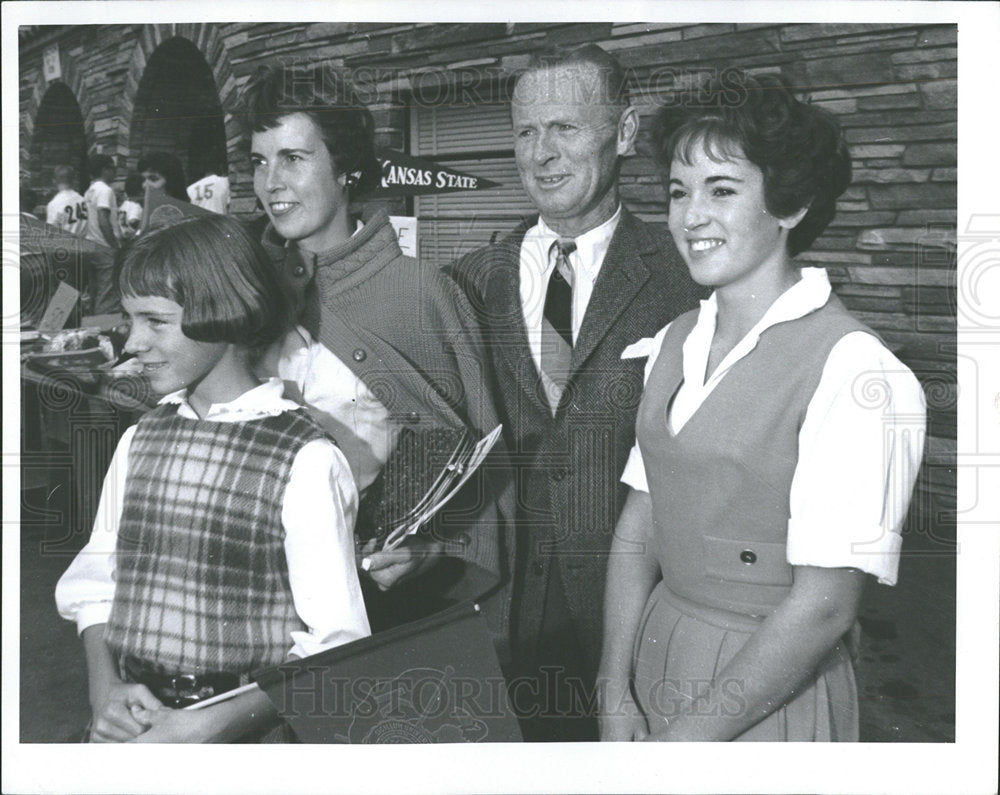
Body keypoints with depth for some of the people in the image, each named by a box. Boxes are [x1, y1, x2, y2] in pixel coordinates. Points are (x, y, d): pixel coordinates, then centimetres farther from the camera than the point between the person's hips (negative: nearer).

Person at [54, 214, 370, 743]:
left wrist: (204, 729, -14)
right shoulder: (140, 440, 11)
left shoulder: (304, 459, -9)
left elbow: (336, 643, -10)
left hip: (245, 730, -4)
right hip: (131, 721, 4)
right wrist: (105, 691, -3)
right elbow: (96, 583, 13)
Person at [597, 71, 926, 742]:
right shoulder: (674, 344, 1)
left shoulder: (859, 374, -20)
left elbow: (825, 606, -20)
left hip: (772, 695, -5)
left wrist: (685, 739, -15)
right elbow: (639, 525, 1)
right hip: (657, 652, 6)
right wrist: (615, 697, -5)